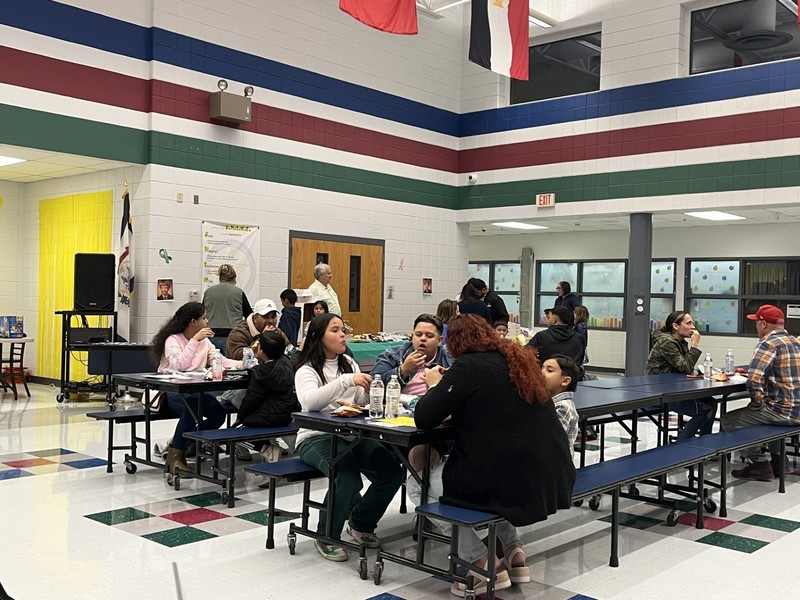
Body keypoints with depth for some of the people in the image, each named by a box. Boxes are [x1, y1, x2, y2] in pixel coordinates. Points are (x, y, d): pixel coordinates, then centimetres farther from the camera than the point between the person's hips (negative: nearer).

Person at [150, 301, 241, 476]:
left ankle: (186, 443, -5)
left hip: (194, 391, 6)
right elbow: (180, 365, -26)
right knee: (192, 407, -37)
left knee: (219, 410, -21)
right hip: (170, 391, -6)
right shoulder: (173, 340, -9)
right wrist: (195, 340, -26)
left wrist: (242, 364, -13)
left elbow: (220, 361, 3)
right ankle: (175, 457, -23)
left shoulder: (204, 341, 13)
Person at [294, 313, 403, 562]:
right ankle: (326, 537, -8)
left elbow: (362, 401, 13)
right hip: (316, 438, -6)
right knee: (349, 476, -32)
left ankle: (361, 523, 11)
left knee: (392, 471, -14)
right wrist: (346, 381, -32)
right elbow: (309, 402, -25)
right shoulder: (307, 370, -4)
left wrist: (370, 392, -11)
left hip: (350, 435, 6)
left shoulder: (349, 363, 16)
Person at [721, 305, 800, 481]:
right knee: (769, 412, 37)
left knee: (729, 420, 0)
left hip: (783, 412, -9)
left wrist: (757, 404, -9)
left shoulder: (768, 343, -14)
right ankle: (777, 459, 32)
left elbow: (754, 380, -24)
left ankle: (760, 464, 2)